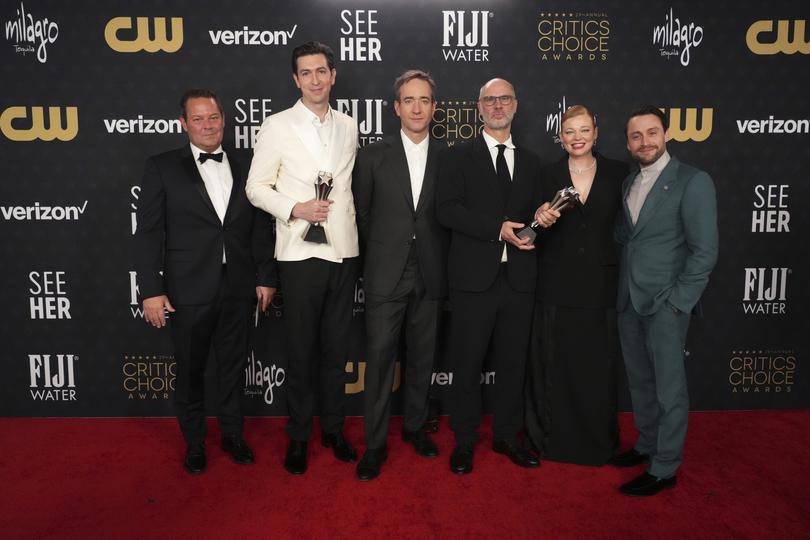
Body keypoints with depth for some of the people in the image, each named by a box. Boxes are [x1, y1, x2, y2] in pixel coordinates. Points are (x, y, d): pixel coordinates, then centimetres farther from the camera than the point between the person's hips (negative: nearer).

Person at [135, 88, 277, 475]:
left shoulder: (244, 169, 7)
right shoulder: (162, 167, -1)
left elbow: (261, 228, 8)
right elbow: (148, 233, -4)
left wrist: (266, 277, 4)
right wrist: (151, 290, -9)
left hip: (237, 289, 2)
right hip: (188, 291, -2)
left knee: (233, 366, 15)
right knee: (190, 371, 12)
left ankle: (232, 434, 34)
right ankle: (194, 442, 32)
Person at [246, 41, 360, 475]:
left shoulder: (348, 126, 10)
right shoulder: (276, 127, 0)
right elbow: (256, 187, -1)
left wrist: (351, 221, 7)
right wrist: (294, 208, -16)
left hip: (344, 251, 3)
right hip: (300, 254, -3)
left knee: (336, 347, 12)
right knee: (301, 350, 6)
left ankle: (333, 428, 28)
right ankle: (299, 436, 23)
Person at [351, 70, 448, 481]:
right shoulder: (373, 155, 1)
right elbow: (361, 214, 6)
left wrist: (443, 265, 5)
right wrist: (374, 260, 8)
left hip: (430, 275, 2)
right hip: (386, 275, -1)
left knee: (422, 355, 13)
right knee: (379, 358, 1)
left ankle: (415, 426, 32)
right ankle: (375, 443, 14)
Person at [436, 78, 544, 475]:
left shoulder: (530, 162, 16)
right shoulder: (458, 157, 3)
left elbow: (534, 216, 18)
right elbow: (447, 210, -10)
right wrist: (498, 229, -18)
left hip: (519, 277, 4)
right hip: (474, 277, -4)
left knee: (513, 362, 12)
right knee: (468, 364, 5)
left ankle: (507, 436, 29)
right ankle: (464, 441, 22)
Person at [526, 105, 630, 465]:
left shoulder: (618, 173, 3)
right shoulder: (548, 175, 2)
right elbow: (537, 237, 5)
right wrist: (541, 221, -16)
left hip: (600, 286, 0)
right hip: (557, 286, 0)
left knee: (598, 366, 7)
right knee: (555, 366, 7)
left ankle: (597, 441, 26)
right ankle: (553, 437, 25)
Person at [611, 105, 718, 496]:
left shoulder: (692, 181, -8)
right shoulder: (628, 183, 12)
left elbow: (705, 250, -12)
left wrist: (677, 301, -14)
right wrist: (622, 289, 1)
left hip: (665, 304, -6)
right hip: (628, 301, 6)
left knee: (669, 388, 4)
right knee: (639, 381, 18)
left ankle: (664, 468, 17)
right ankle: (646, 445, 35)